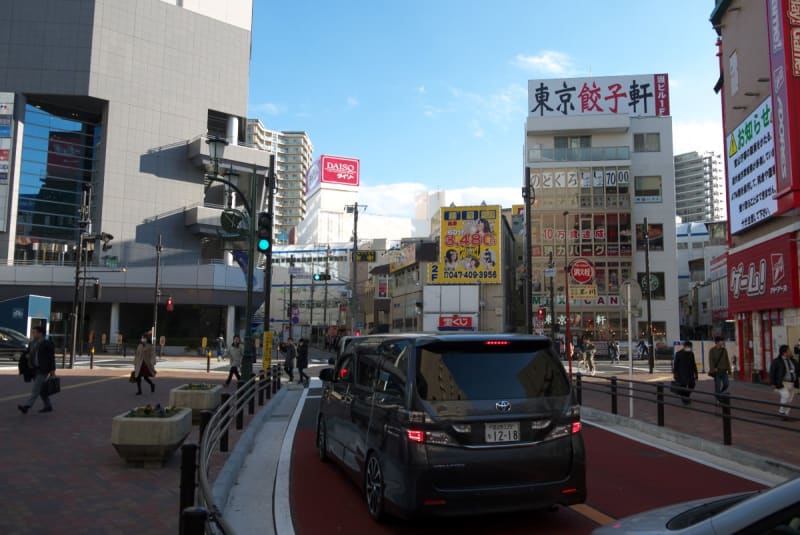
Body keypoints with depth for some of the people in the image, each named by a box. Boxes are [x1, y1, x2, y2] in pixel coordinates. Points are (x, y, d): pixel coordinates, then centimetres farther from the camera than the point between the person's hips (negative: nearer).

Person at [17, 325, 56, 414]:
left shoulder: (47, 343, -7)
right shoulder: (32, 343, 12)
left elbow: (52, 357, -7)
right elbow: (27, 353, 21)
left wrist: (53, 371, -9)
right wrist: (26, 356, -4)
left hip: (43, 370, -8)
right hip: (35, 370, 8)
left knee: (36, 389, -13)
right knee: (41, 389, 11)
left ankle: (26, 407, -20)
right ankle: (48, 406, 20)